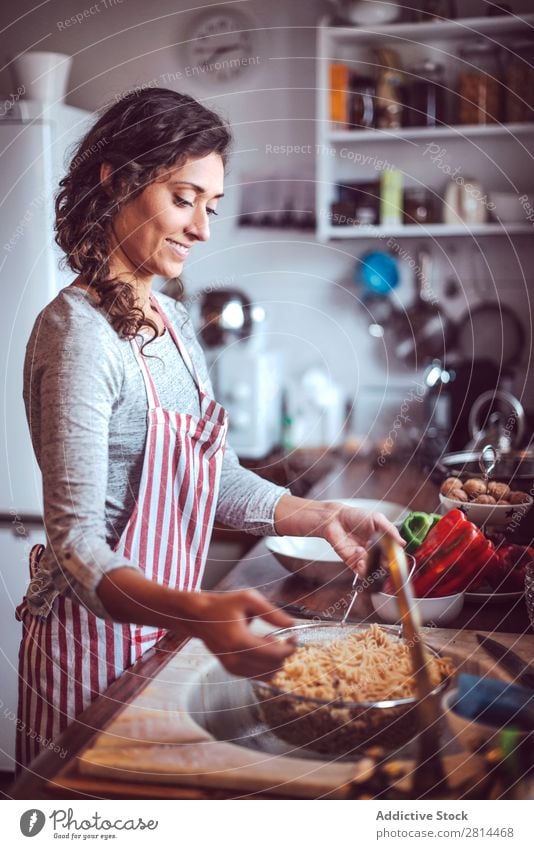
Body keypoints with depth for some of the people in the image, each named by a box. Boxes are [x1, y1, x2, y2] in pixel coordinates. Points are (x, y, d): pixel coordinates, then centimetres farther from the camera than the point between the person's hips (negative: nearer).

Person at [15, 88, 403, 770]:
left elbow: (217, 477, 13)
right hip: (97, 638, -8)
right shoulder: (78, 334, -22)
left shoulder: (171, 322, 6)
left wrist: (324, 518, 2)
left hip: (166, 629, 8)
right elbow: (76, 543, -27)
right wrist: (196, 613, -43)